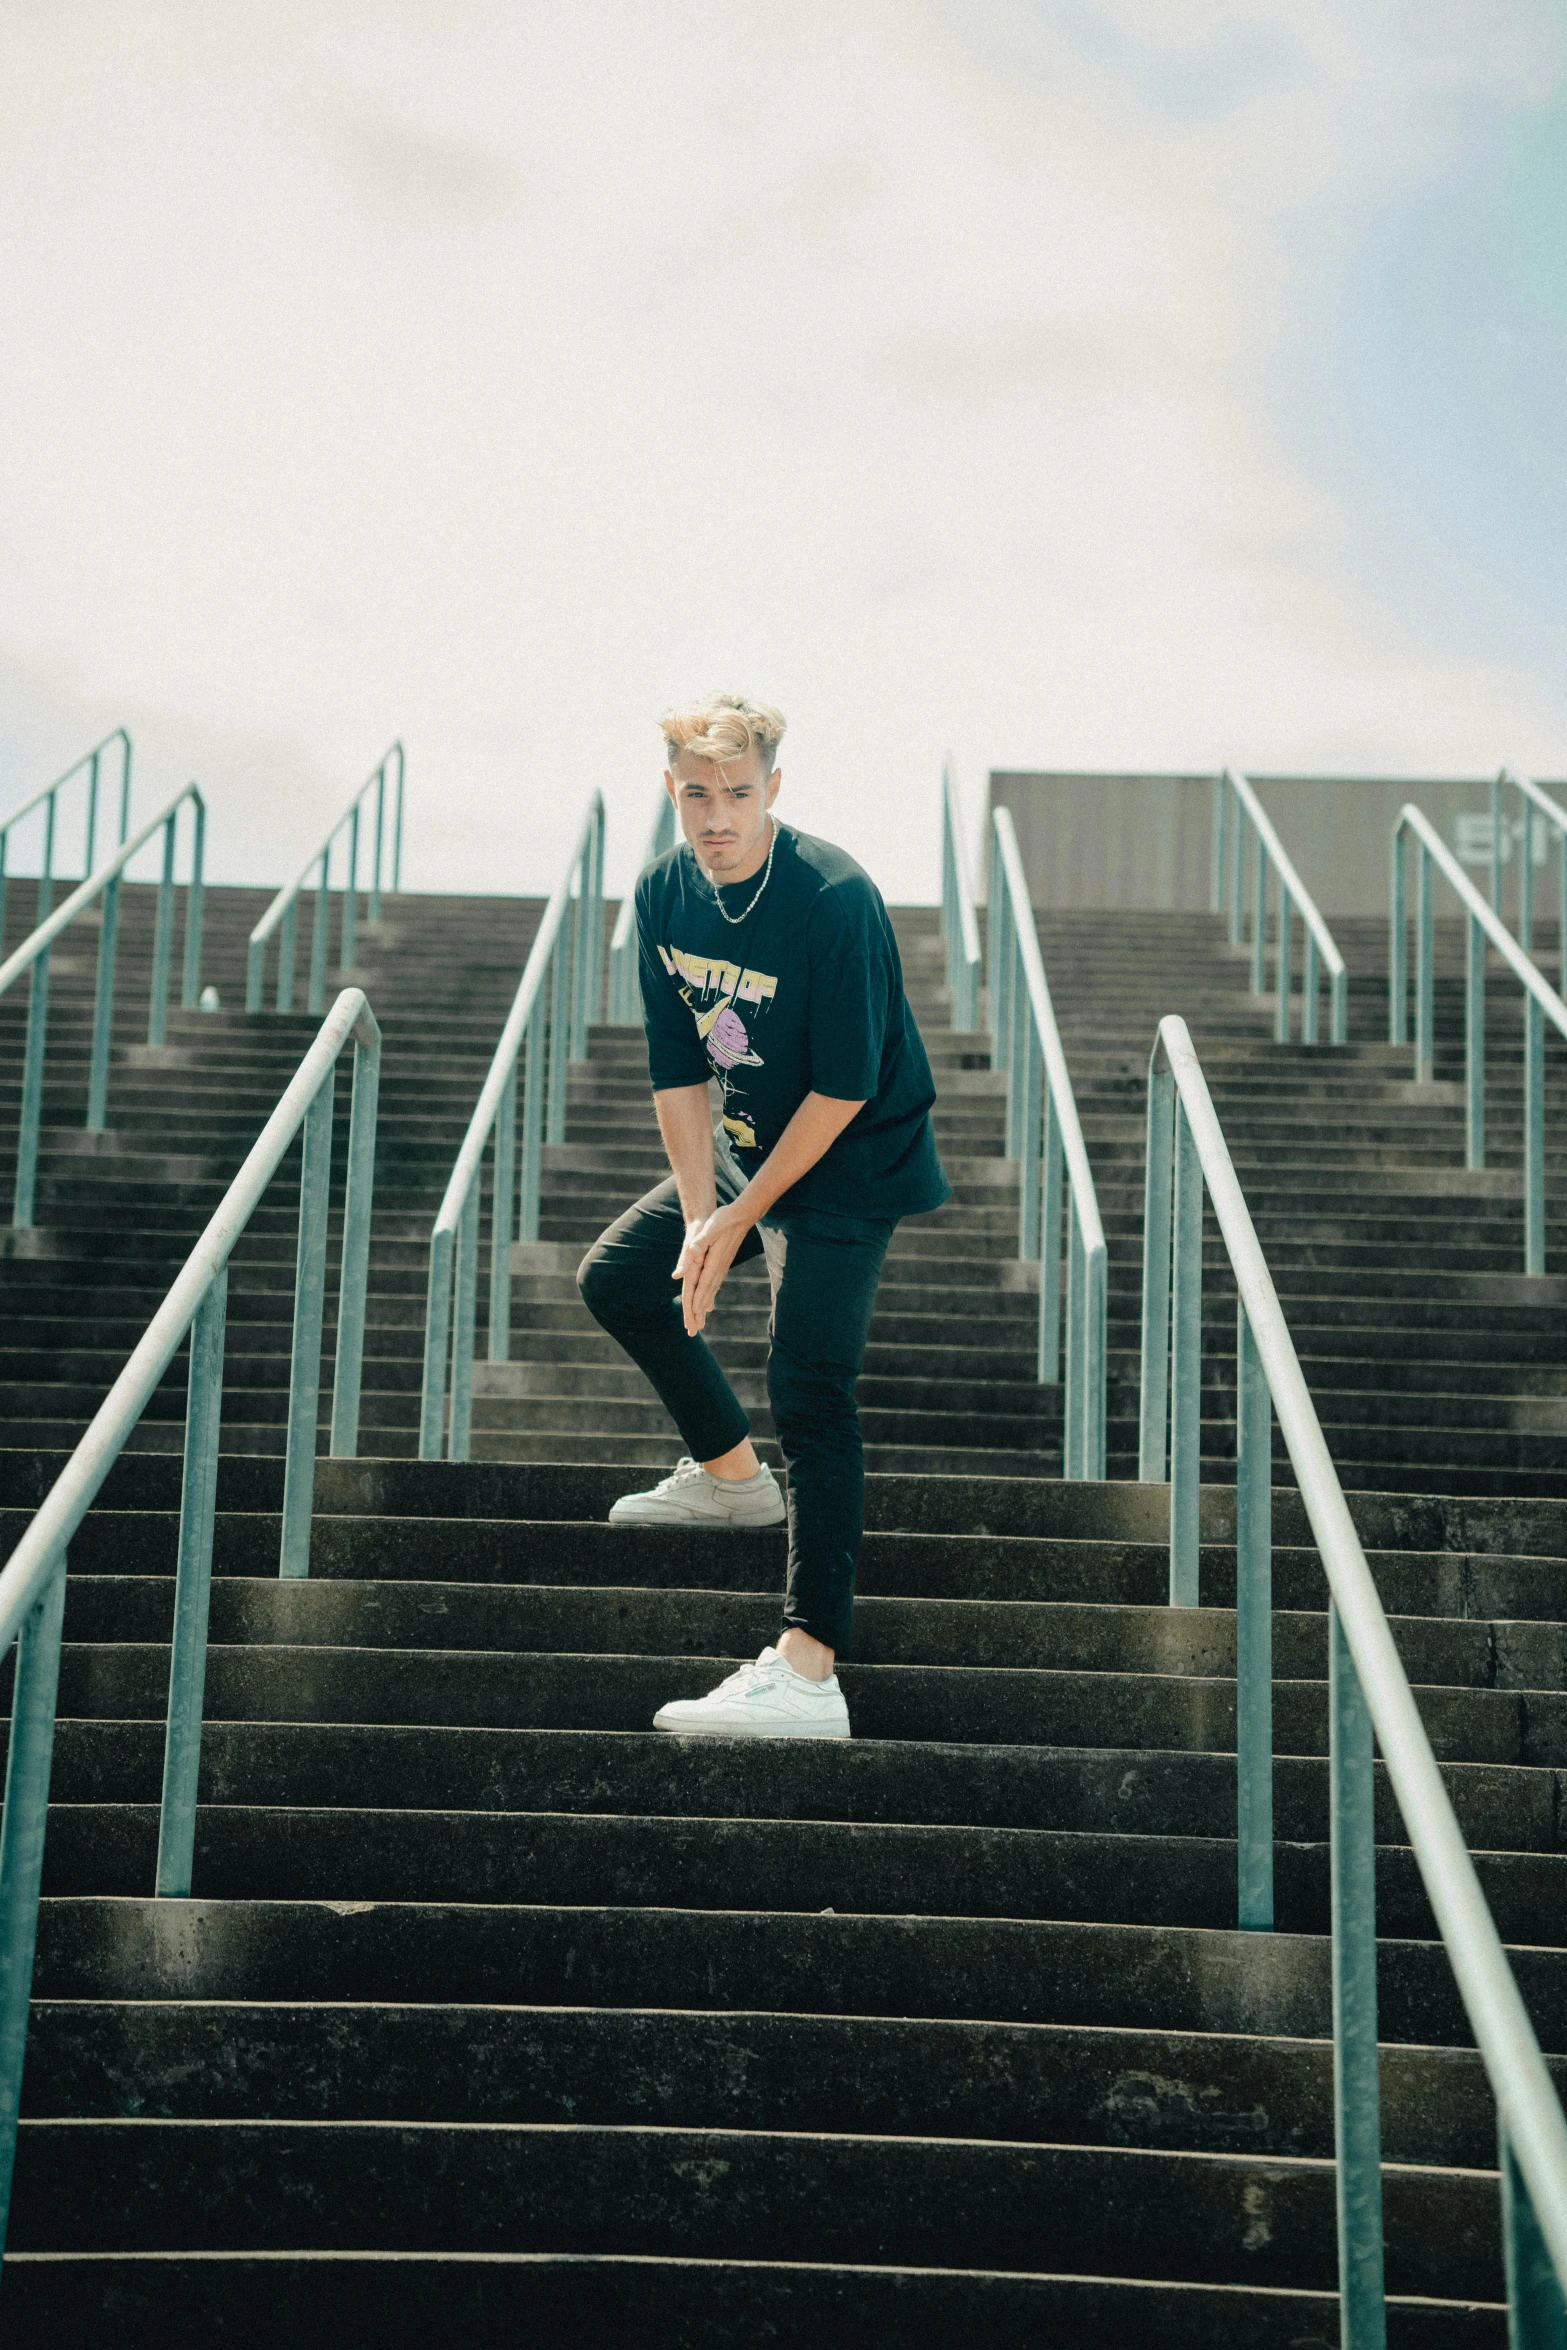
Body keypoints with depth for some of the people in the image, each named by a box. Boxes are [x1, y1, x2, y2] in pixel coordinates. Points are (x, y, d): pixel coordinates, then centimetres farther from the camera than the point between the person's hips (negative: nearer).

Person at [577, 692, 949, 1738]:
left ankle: (809, 1670, -27)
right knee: (618, 1278, 16)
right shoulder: (666, 893, -5)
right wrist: (700, 1217, -10)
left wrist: (741, 1218, -18)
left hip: (851, 1163, -8)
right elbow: (679, 1069, -1)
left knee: (808, 1379, -20)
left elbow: (844, 1086, -24)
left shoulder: (834, 899, -26)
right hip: (748, 1144, 8)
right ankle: (733, 1475, 36)